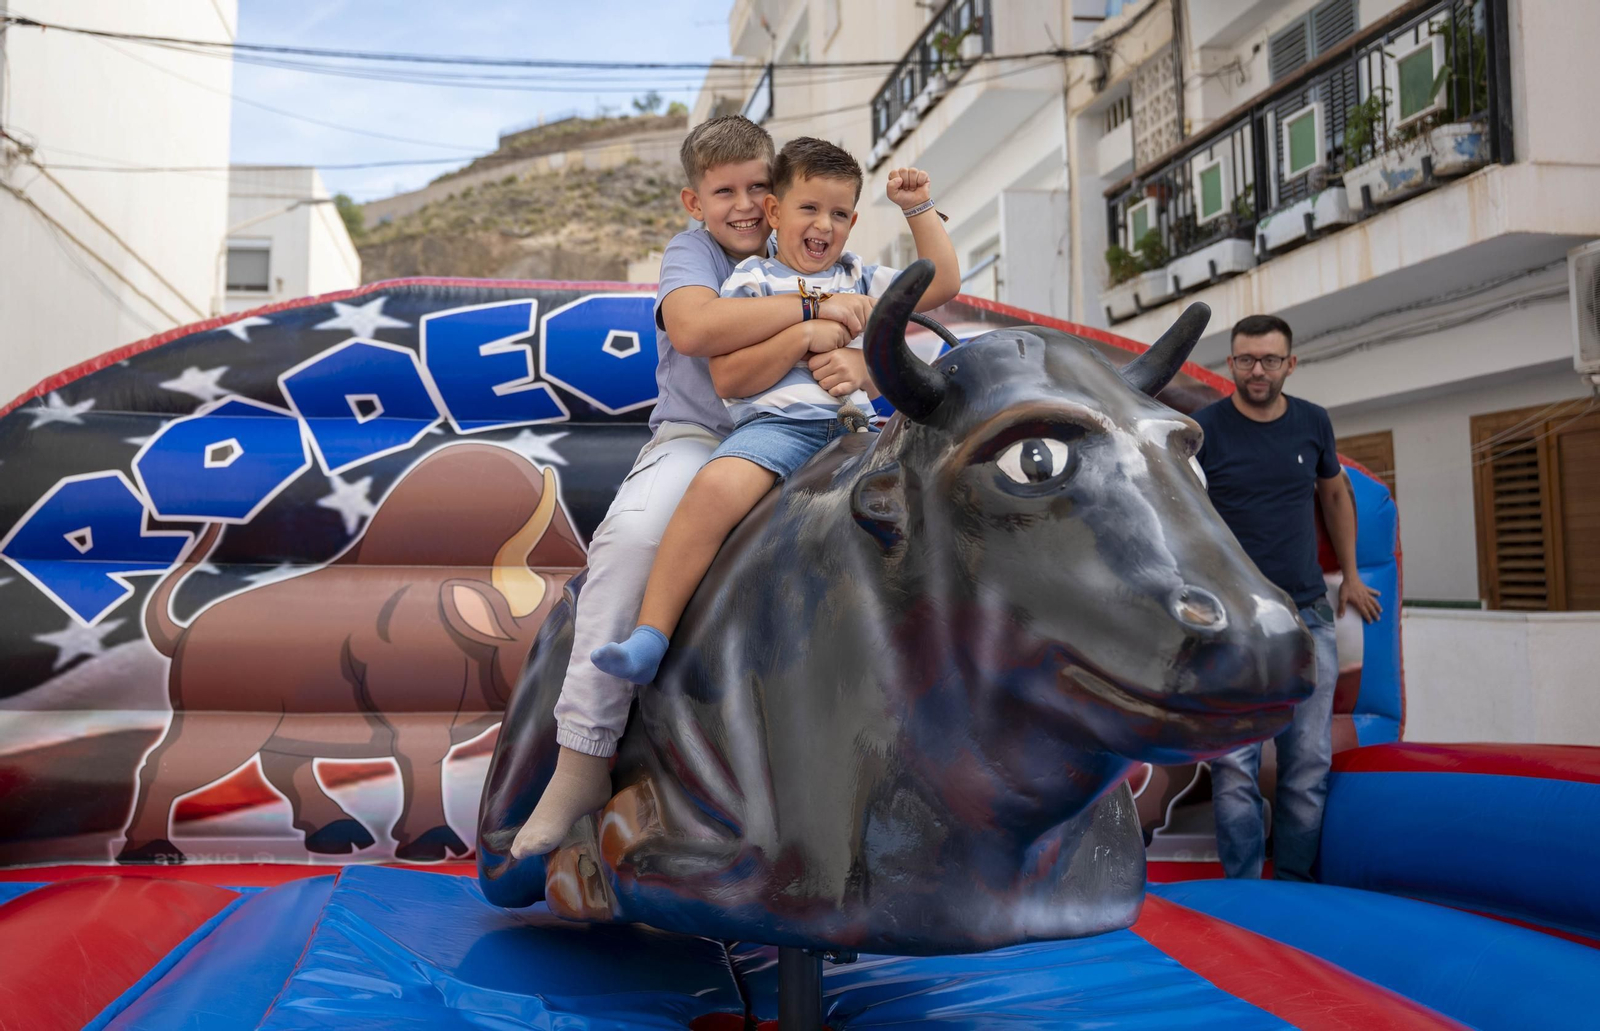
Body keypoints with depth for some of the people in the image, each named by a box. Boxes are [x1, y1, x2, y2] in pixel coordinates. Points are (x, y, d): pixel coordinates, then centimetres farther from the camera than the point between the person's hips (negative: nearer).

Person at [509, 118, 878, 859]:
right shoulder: (690, 251, 1)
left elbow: (869, 347, 5)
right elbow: (692, 328, -23)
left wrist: (855, 363, -21)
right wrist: (812, 309, -22)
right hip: (697, 439, -3)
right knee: (633, 534, -33)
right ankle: (582, 758, -24)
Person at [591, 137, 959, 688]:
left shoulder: (859, 279, 23)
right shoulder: (752, 281, 8)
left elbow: (943, 283, 22)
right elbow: (728, 379, -3)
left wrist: (919, 209, 17)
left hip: (854, 425, 5)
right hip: (776, 423, -5)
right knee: (715, 487, -33)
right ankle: (649, 638, -30)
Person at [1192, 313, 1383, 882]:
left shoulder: (1312, 423, 7)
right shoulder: (1204, 430, -5)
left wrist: (1349, 575, 25)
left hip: (1307, 614, 4)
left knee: (1310, 762, 6)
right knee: (1234, 764, -5)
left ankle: (1294, 883, 19)